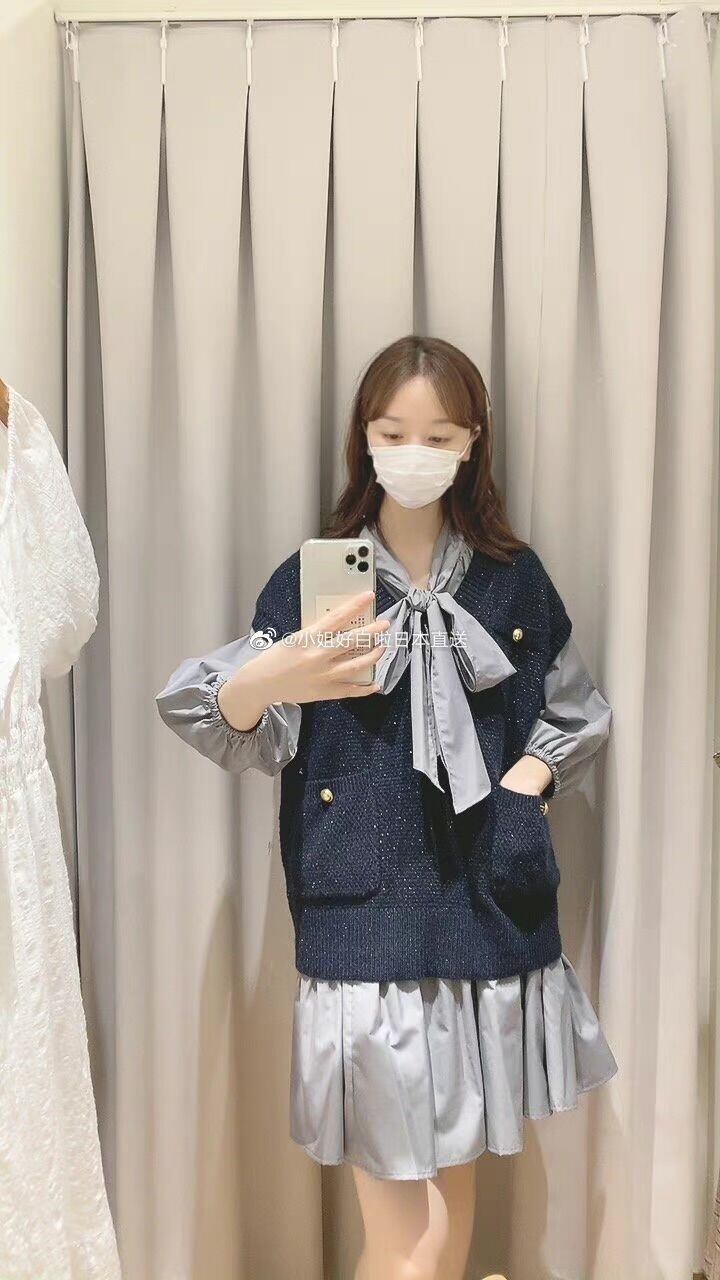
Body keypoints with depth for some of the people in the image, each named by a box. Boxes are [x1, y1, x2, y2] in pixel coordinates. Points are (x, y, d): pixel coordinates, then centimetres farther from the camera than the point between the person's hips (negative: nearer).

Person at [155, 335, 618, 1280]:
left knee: (458, 1181, 17)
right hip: (366, 919, -3)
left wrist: (524, 786, -3)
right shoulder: (313, 578, -2)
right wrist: (256, 685, -32)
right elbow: (248, 738, -10)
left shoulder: (515, 578, 6)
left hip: (488, 914, 3)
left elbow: (579, 714, 14)